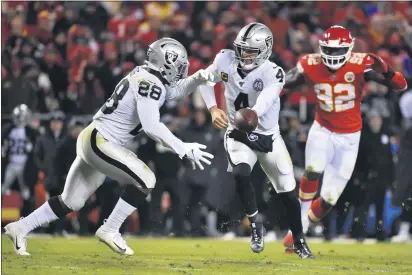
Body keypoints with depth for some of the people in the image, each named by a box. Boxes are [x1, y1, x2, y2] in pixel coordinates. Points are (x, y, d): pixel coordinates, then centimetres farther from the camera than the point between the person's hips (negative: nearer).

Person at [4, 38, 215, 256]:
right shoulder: (150, 84, -19)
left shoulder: (143, 76, 10)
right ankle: (110, 231, -5)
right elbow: (151, 126, -28)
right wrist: (183, 149, -26)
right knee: (145, 180, -14)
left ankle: (20, 228, 23)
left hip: (92, 140, 10)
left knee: (70, 202, 15)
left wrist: (197, 78, 10)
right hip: (99, 142, -10)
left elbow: (175, 90, 27)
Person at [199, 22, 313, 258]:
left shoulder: (273, 73, -23)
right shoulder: (226, 60, -13)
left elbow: (265, 100, -42)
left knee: (288, 191, 5)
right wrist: (213, 109, -10)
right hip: (238, 135, 1)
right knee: (241, 174, -29)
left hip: (269, 137, -1)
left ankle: (299, 241, 26)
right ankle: (255, 225, -7)